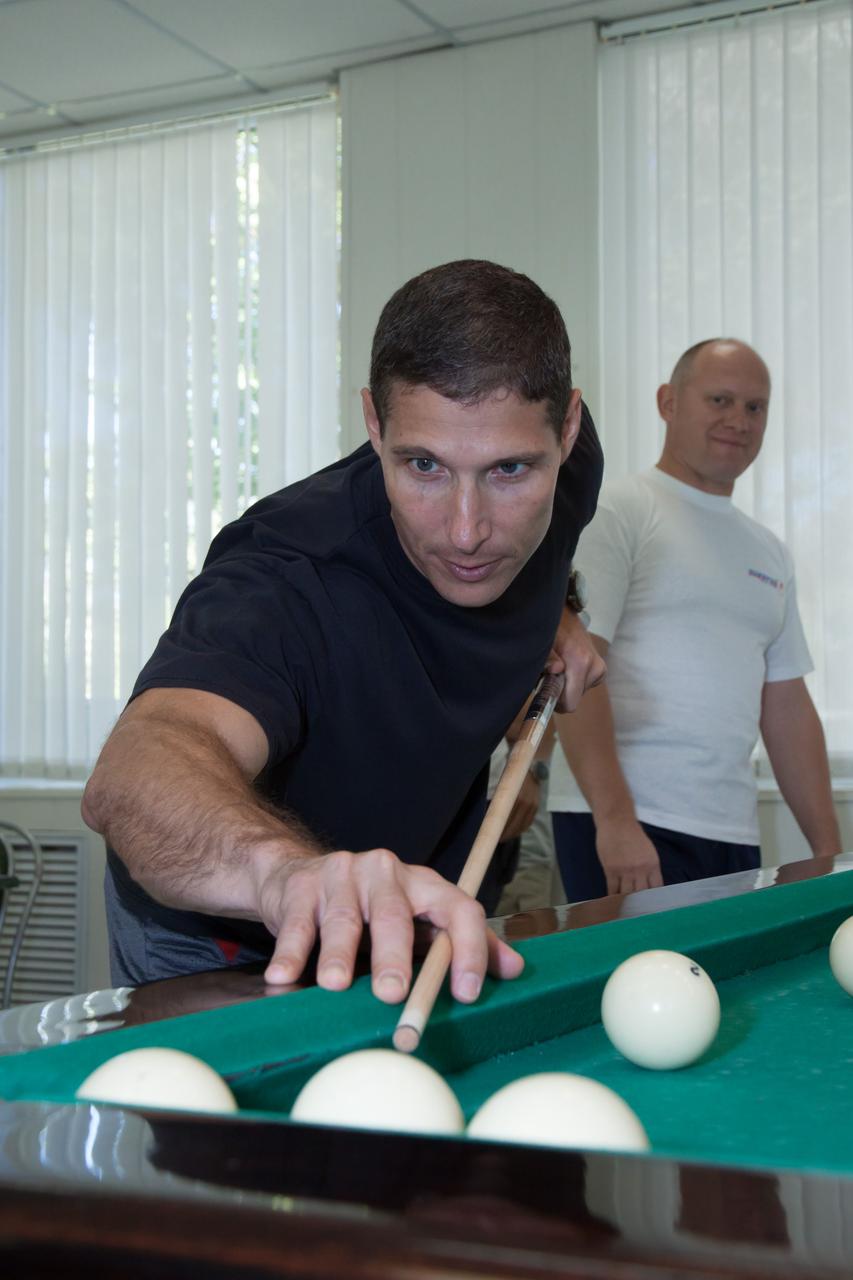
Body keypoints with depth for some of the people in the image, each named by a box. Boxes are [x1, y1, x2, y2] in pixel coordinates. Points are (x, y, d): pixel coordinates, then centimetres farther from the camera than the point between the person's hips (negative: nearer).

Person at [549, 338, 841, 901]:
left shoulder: (769, 552, 18)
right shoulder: (616, 512, -4)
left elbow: (788, 706, 19)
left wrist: (829, 849, 12)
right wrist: (614, 819, -22)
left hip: (735, 835, 6)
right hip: (624, 831, -6)